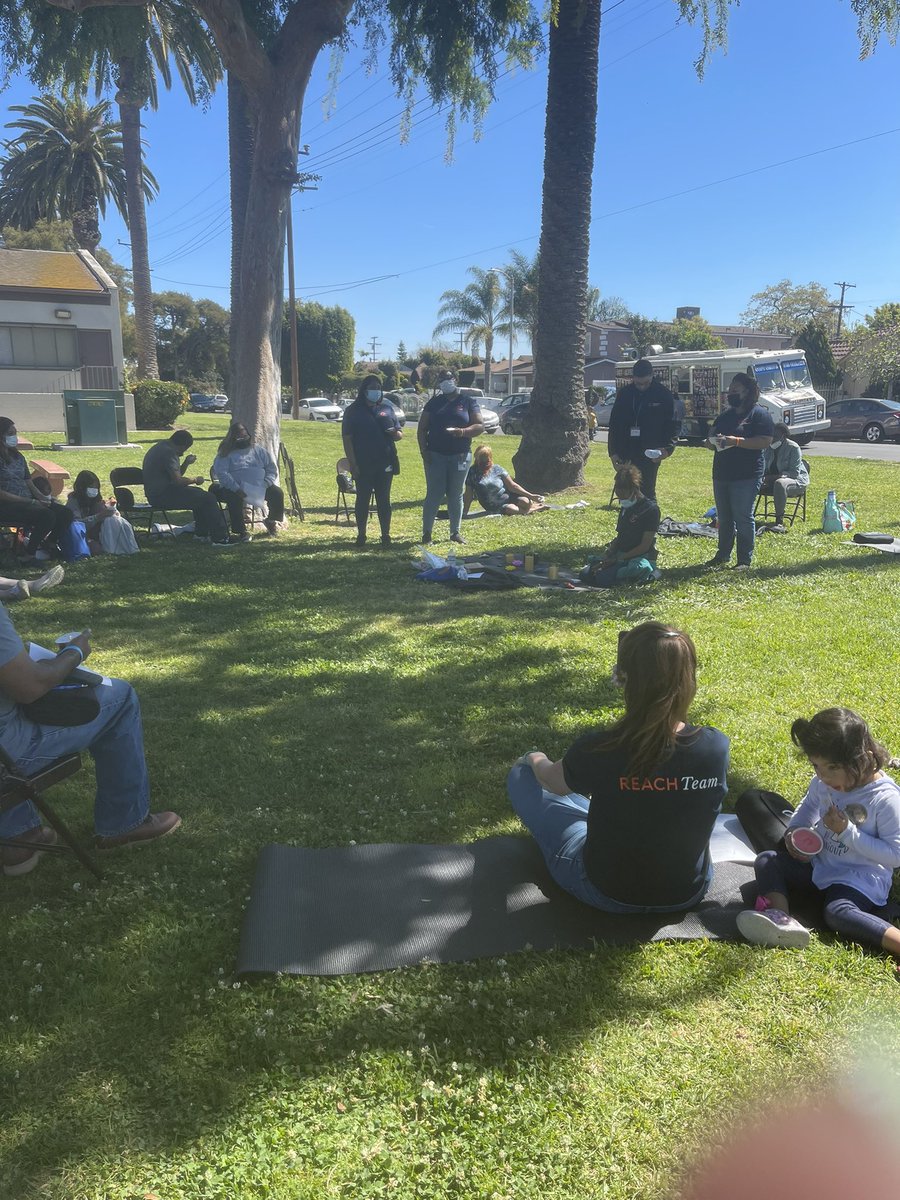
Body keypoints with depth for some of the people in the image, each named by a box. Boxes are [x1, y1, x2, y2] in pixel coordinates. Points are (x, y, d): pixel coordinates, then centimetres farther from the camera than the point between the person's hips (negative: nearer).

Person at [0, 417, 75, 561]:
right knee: (46, 515, -31)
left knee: (66, 514, -10)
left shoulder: (17, 456, 16)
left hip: (27, 501, 8)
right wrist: (31, 502, -19)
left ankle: (48, 544, 11)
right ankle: (30, 554, -13)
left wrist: (43, 498, -5)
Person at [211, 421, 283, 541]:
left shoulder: (259, 451, 17)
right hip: (237, 490, -3)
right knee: (235, 499, -36)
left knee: (277, 493, -19)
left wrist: (265, 484, -9)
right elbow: (221, 473, -9)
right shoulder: (225, 454, 5)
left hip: (260, 489, 3)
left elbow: (272, 469, 12)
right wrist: (237, 489, -24)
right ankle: (241, 531, -19)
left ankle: (272, 521, 8)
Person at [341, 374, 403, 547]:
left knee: (384, 500, 6)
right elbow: (347, 439, -4)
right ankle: (361, 535, 14)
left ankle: (386, 535, 12)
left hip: (385, 464, 2)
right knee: (362, 500, 5)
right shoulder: (353, 411, 0)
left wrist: (395, 433, -12)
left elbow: (399, 433, 14)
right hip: (363, 466, -2)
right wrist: (353, 464, -11)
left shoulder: (387, 409, 9)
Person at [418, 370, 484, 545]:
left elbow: (479, 426, -2)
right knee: (433, 494, -2)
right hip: (435, 456, 0)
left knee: (456, 495, 7)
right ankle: (426, 532, 1)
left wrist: (462, 431, -20)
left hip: (460, 456, 0)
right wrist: (423, 450, -5)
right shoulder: (434, 402, 9)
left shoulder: (468, 402, 6)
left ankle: (455, 532, 16)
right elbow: (422, 428, 8)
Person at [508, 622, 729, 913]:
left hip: (607, 894, -3)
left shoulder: (597, 750, -29)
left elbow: (553, 782, -4)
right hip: (688, 892, 4)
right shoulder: (716, 747, -20)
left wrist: (536, 760, 20)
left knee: (522, 777, 14)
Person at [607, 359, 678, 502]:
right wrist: (613, 451, 3)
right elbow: (614, 424, 10)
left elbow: (671, 426, -3)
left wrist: (668, 448, -19)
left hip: (650, 454, -4)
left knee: (647, 492, -4)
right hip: (626, 454, 4)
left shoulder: (664, 395, -3)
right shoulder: (624, 393, 6)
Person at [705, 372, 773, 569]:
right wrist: (712, 442, -1)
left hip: (746, 476, -7)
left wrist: (736, 441, -23)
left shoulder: (759, 414, -5)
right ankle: (722, 555, 25)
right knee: (723, 517, 14)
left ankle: (745, 560, 4)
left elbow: (764, 441, -16)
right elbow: (711, 437, 23)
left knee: (743, 518, -3)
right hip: (721, 474, 7)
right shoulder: (725, 414, 18)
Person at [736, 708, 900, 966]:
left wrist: (847, 831, -24)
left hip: (859, 878, -7)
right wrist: (794, 832, 0)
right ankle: (781, 919, -34)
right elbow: (808, 806, 20)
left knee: (838, 912, -33)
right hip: (819, 864, 7)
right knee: (766, 860, -10)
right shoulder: (823, 782, -3)